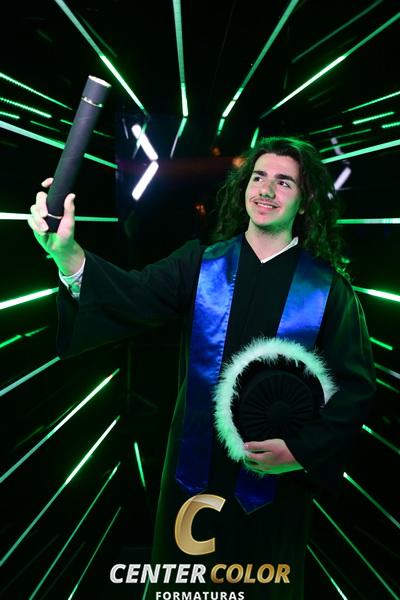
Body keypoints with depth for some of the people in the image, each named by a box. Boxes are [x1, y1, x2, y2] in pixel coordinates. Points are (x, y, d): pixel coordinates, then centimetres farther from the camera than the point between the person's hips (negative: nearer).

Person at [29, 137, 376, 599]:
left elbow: (355, 385, -6)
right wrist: (67, 253, -35)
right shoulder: (202, 263, -3)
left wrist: (302, 450, -17)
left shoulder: (327, 286, -6)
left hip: (276, 475, -1)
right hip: (198, 466, 1)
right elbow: (135, 295, -19)